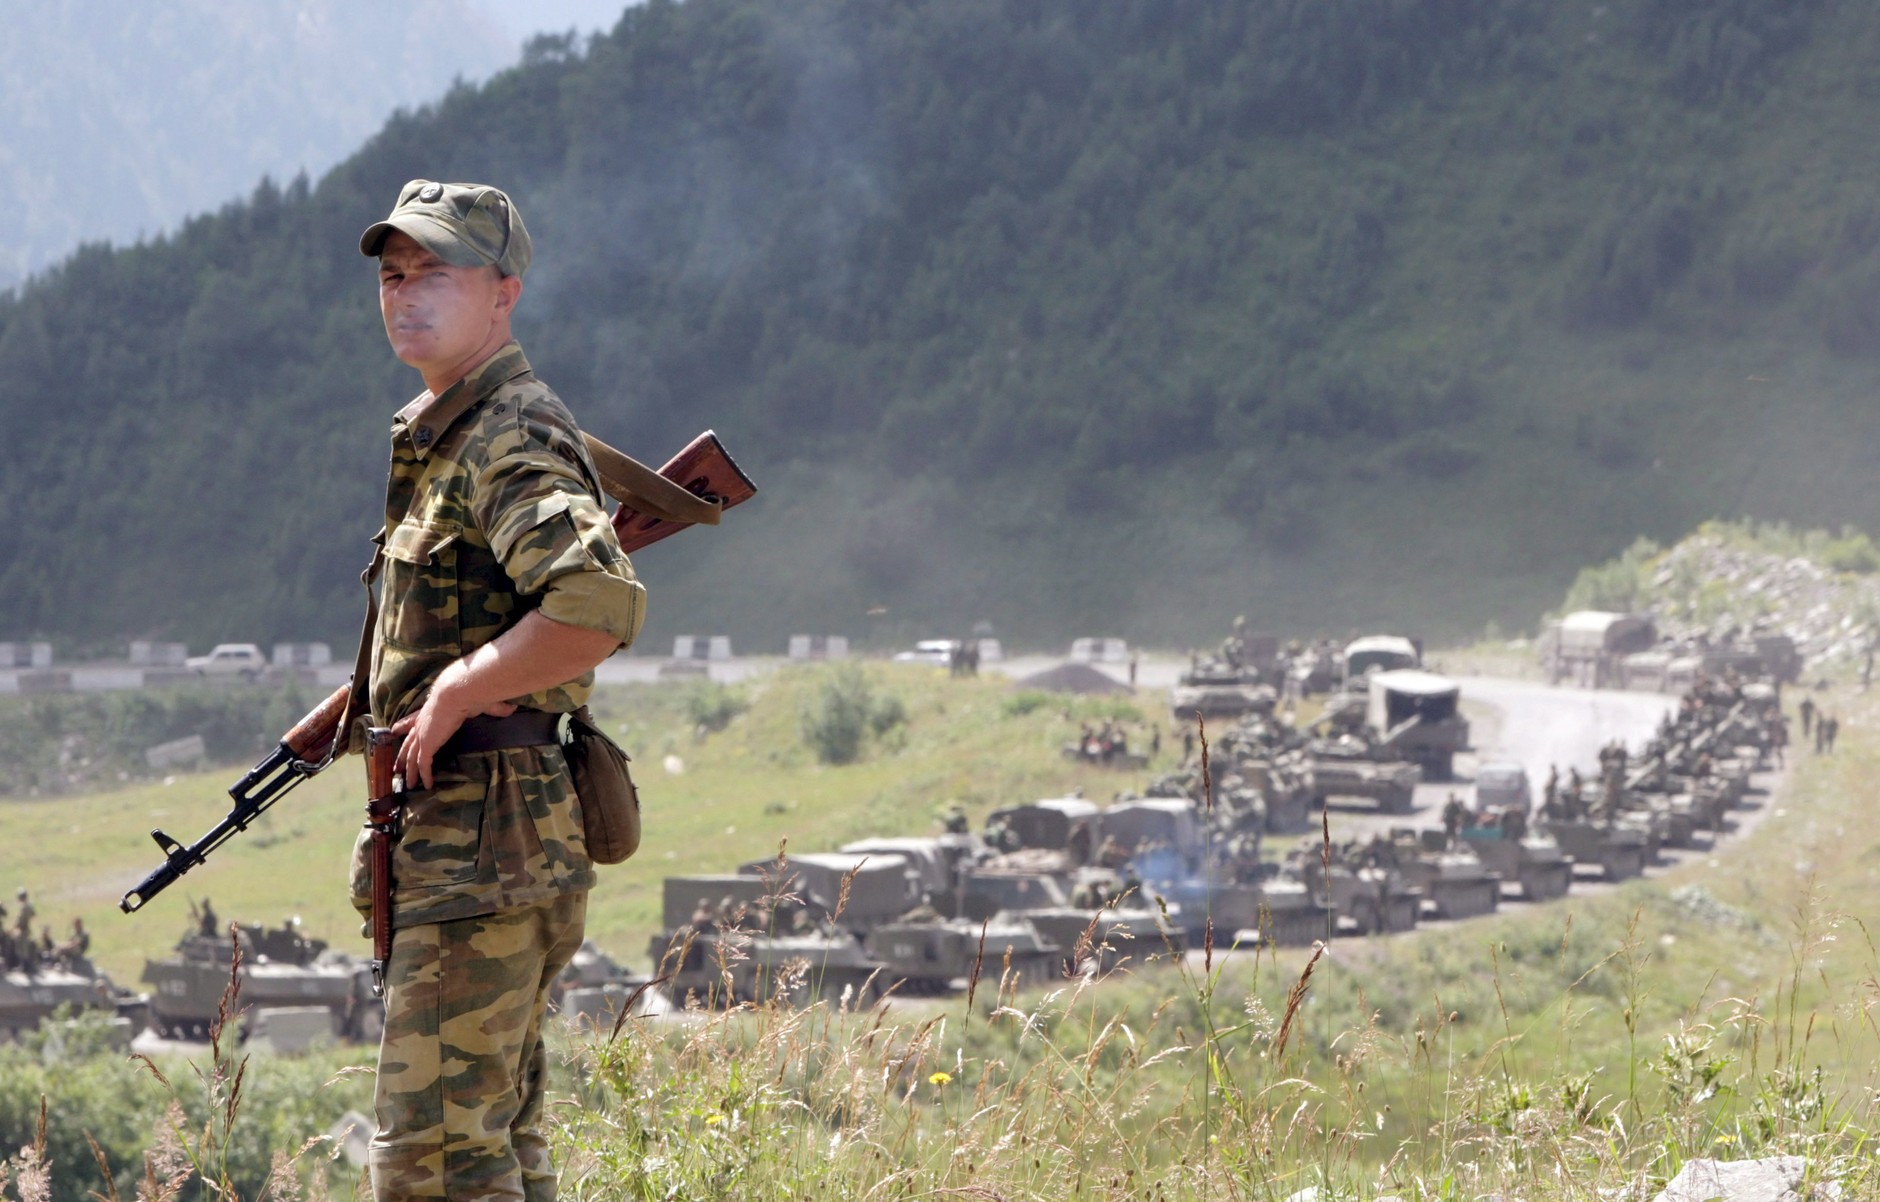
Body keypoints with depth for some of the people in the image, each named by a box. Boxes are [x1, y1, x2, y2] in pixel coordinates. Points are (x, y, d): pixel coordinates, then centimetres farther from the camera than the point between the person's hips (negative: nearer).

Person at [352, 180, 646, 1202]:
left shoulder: (514, 438, -14)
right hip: (464, 838, 11)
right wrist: (391, 697, 19)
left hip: (484, 838, -11)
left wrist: (455, 696, -20)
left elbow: (600, 606, -31)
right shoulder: (438, 433, 17)